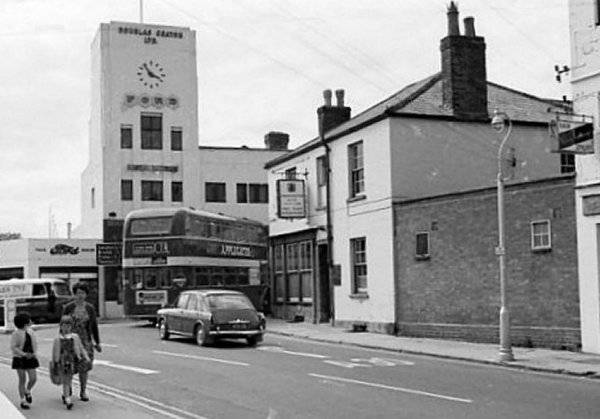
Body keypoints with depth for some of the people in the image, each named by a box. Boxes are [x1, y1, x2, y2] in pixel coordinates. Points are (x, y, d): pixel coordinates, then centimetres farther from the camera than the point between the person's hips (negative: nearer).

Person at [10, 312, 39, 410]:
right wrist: (24, 354, -22)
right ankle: (23, 401, 11)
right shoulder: (16, 334, -11)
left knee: (33, 379, -2)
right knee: (22, 380, -1)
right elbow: (13, 347, -14)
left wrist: (35, 353, -4)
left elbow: (35, 344, 14)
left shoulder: (30, 332, 6)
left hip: (30, 359, 5)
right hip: (19, 359, -5)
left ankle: (27, 391, 29)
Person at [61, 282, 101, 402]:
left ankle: (83, 392, 12)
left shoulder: (90, 308, 5)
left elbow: (94, 326, 10)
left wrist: (97, 343, 10)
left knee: (84, 366, 0)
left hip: (85, 341, 2)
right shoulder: (68, 307, -2)